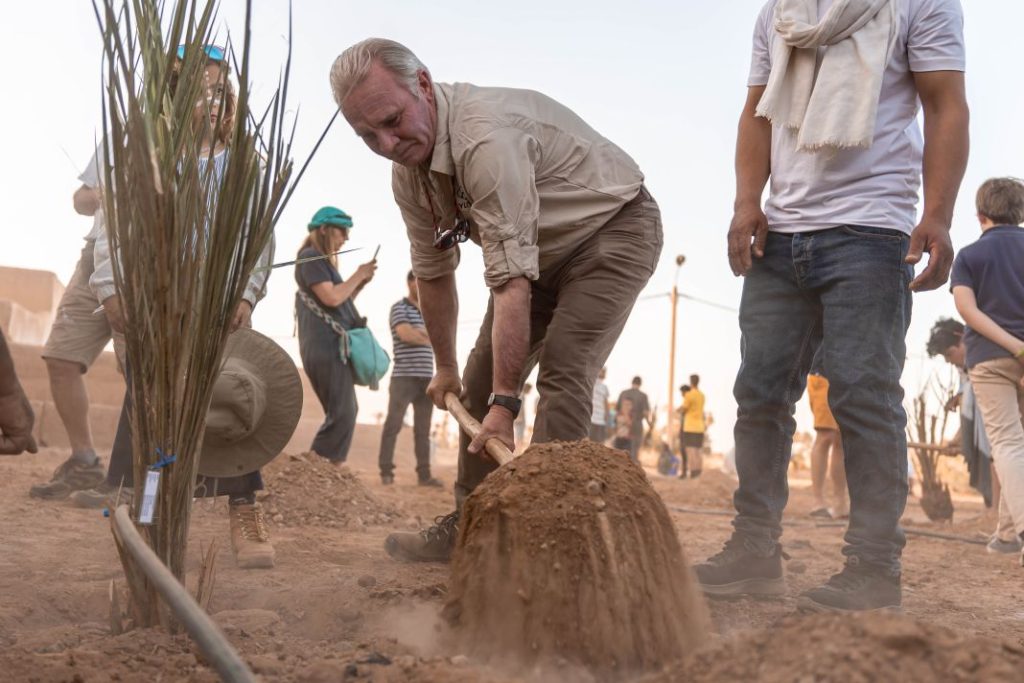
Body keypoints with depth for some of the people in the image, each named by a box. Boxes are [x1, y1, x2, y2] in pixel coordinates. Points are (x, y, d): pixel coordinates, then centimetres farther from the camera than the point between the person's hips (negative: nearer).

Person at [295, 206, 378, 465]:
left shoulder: (323, 260, 23)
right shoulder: (311, 257, -7)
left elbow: (341, 301, 25)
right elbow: (331, 298, -18)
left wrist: (362, 282, 11)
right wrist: (358, 275, -5)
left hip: (332, 346, 11)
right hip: (326, 346, -11)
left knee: (345, 412, 12)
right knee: (342, 414, -13)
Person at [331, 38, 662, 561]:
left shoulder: (486, 137, -37)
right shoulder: (407, 169, -7)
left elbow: (512, 282, -39)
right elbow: (433, 272, 6)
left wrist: (505, 401, -37)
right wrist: (444, 366, 13)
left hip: (614, 229, -8)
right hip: (544, 251, 9)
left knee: (562, 372, -24)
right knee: (483, 378, 6)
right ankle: (466, 527, 15)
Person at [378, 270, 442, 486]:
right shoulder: (399, 307, 0)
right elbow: (405, 334, -15)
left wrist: (417, 332, -6)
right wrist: (428, 336, 1)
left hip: (426, 378, 6)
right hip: (404, 377, -6)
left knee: (423, 428, 6)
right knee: (393, 424, -5)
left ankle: (424, 474, 7)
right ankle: (386, 471, -2)